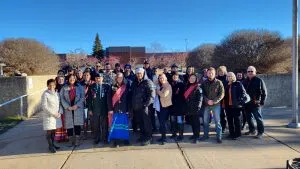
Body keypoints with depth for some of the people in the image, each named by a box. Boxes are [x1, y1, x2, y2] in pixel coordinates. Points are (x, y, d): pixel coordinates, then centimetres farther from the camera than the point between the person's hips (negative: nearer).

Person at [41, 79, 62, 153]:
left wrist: (58, 112, 1)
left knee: (54, 130, 11)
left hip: (56, 115, 5)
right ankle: (50, 146, 7)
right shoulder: (45, 94, -10)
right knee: (49, 131, -2)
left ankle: (52, 144, 23)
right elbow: (44, 106, -13)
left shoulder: (56, 93, 8)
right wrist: (53, 113, -13)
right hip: (48, 115, -5)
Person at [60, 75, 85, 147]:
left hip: (78, 108, -1)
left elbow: (82, 97, -1)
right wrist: (68, 107, -10)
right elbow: (62, 99, 0)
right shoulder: (64, 88, 5)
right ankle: (70, 140, 12)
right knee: (69, 124, 2)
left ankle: (77, 140, 7)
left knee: (77, 124, -1)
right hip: (68, 109, 1)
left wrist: (76, 105, -12)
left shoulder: (79, 87, 4)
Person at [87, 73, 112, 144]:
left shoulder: (107, 86, -1)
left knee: (104, 125, 7)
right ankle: (96, 139, 22)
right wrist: (90, 109, 0)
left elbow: (109, 99, -3)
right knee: (95, 125, 8)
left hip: (104, 109, -1)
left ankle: (104, 139, 20)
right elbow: (89, 99, 5)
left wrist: (110, 109, -7)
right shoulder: (91, 87, 4)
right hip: (95, 110, 1)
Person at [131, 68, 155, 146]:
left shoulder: (148, 82, -6)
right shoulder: (135, 83, 15)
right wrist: (132, 104, 13)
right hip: (136, 107, 7)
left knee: (146, 122, -1)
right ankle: (143, 136, 31)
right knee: (139, 122, 15)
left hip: (144, 107, -7)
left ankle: (148, 138, 9)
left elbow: (152, 95, -15)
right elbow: (132, 94, 22)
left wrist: (146, 103, -22)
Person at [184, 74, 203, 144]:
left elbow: (200, 98, -12)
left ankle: (197, 137, 1)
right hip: (189, 108, 7)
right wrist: (186, 106, 15)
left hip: (195, 108, -7)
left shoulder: (198, 87, -7)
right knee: (192, 121, 13)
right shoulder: (187, 86, 13)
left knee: (196, 122, -3)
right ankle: (194, 134, 25)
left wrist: (198, 106, -18)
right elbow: (185, 96, 20)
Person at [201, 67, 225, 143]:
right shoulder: (204, 83, 5)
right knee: (205, 121, 10)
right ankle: (206, 135, 25)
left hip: (216, 105, -3)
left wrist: (214, 101, -15)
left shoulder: (218, 82, -3)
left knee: (217, 121, 1)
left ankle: (219, 136, 11)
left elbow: (221, 94, -6)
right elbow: (202, 93, 4)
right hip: (206, 105, 3)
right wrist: (207, 100, -12)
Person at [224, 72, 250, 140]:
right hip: (228, 106, 6)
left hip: (236, 105, -6)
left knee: (237, 120, 3)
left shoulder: (238, 84, -3)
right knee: (230, 120, 12)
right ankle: (231, 133, 23)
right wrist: (225, 104, 6)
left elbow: (243, 93, -8)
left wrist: (240, 101, -18)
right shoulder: (227, 85, 13)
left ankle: (237, 134, 12)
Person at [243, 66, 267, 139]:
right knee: (249, 117, 14)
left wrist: (262, 102, -10)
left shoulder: (259, 80, -5)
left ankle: (260, 132, 7)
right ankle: (252, 130, 28)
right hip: (247, 104, 6)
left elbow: (264, 92, -5)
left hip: (256, 103, -6)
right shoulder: (245, 81, 11)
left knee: (258, 118, -2)